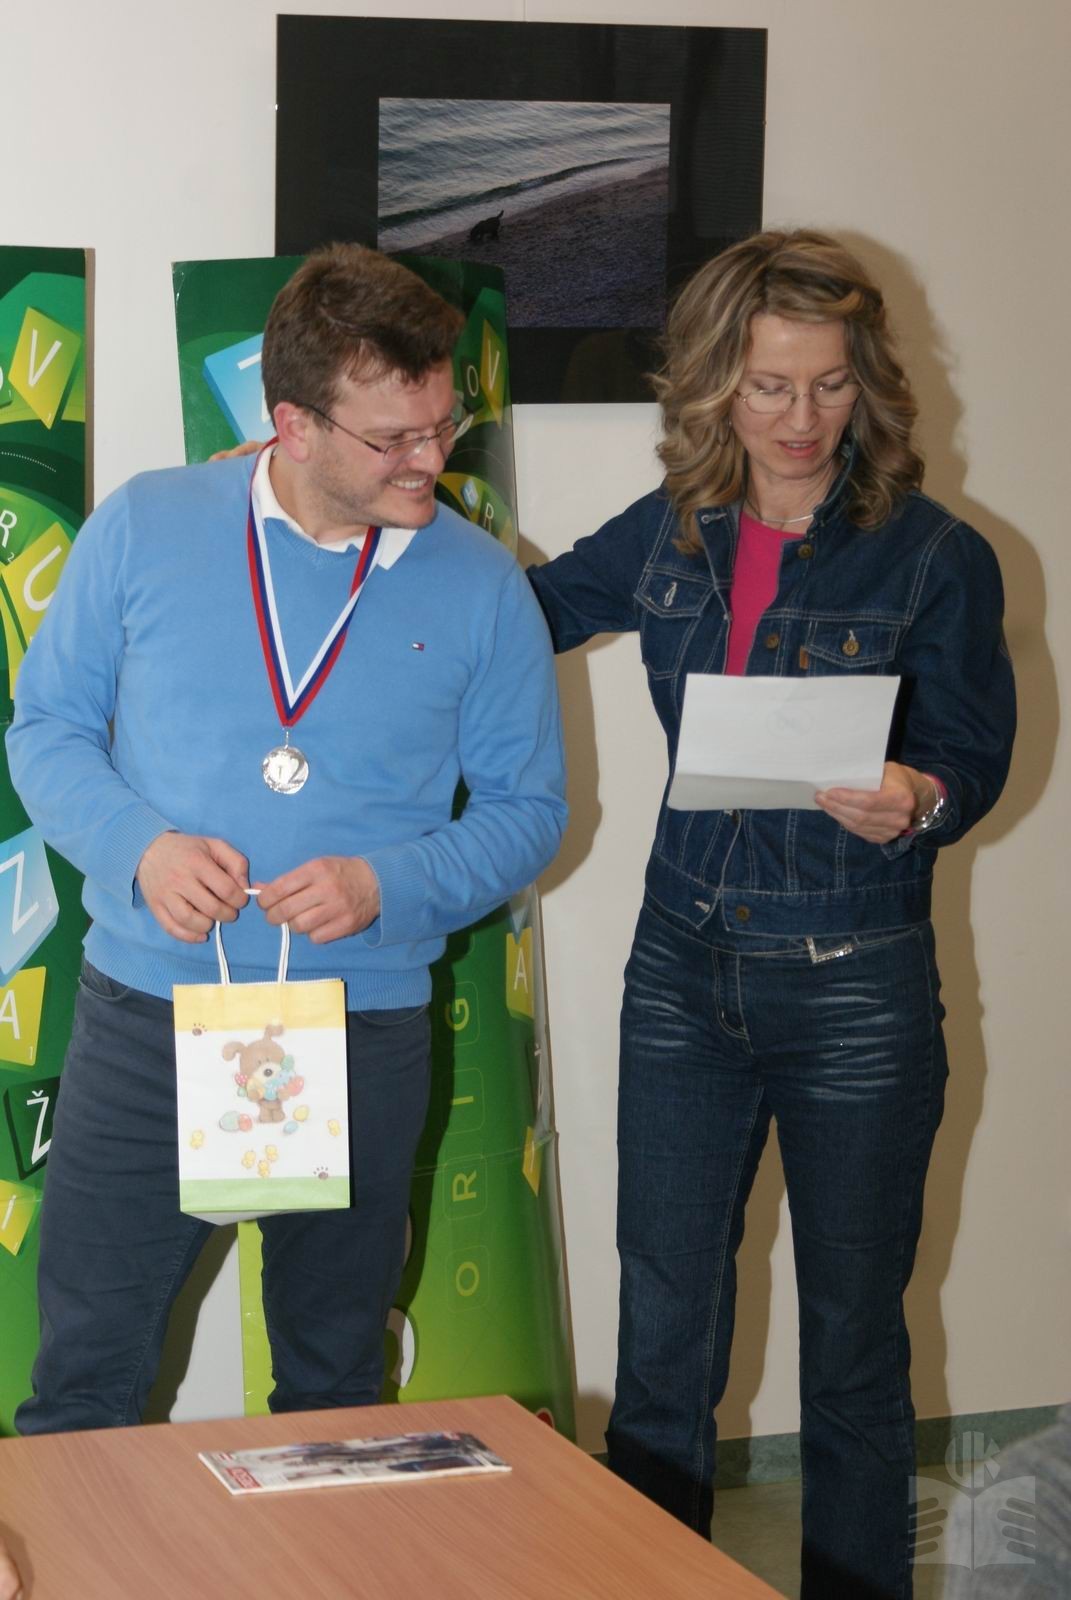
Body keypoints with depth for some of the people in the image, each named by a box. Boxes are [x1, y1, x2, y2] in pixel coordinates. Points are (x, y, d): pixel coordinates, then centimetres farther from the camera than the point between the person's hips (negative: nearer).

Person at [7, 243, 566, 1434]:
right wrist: (137, 845, -15)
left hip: (365, 1035, 1)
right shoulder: (144, 529, -2)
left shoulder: (479, 586, -1)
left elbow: (528, 810, 3)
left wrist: (390, 886, -15)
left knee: (334, 1389, 16)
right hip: (145, 1021, -1)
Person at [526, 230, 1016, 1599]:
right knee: (661, 1329, 10)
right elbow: (525, 612, 17)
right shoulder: (670, 536, 3)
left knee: (851, 1340, 9)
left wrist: (914, 801, -27)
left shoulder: (934, 559, -9)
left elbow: (976, 756, -5)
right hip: (685, 971, 4)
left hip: (857, 987, -3)